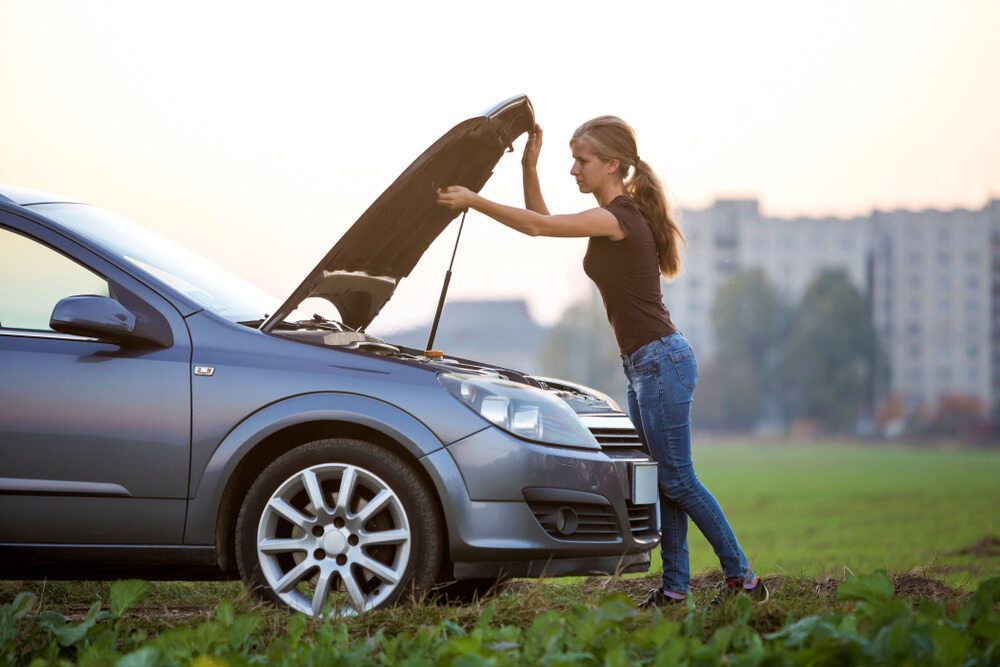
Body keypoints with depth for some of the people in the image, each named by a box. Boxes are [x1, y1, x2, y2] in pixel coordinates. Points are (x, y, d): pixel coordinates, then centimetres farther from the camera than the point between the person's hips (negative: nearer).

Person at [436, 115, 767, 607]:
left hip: (661, 361, -10)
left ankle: (742, 576, 1)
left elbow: (539, 227, -20)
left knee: (677, 479, -6)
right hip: (643, 364, 10)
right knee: (662, 480, 10)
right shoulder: (614, 218, 13)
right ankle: (675, 586, 13)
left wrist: (473, 201, -14)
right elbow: (544, 222, 23)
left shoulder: (621, 218, -16)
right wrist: (529, 169, 11)